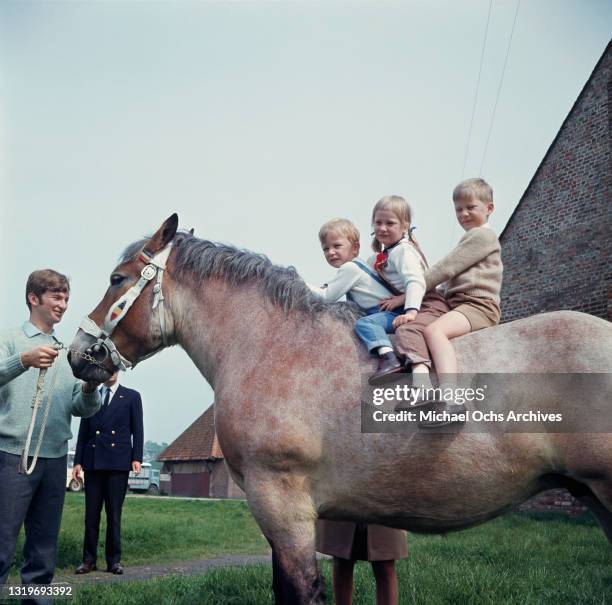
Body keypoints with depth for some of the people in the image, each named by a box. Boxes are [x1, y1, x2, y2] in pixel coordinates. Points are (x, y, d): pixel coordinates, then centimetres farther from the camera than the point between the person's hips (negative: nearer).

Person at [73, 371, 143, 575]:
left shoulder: (132, 396, 9)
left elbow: (137, 430, 4)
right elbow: (83, 432, 13)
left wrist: (136, 457, -6)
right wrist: (78, 461, 5)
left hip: (118, 461, -2)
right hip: (93, 462, 2)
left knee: (114, 513, 0)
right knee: (91, 513, 3)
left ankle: (114, 560, 7)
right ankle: (89, 559, 10)